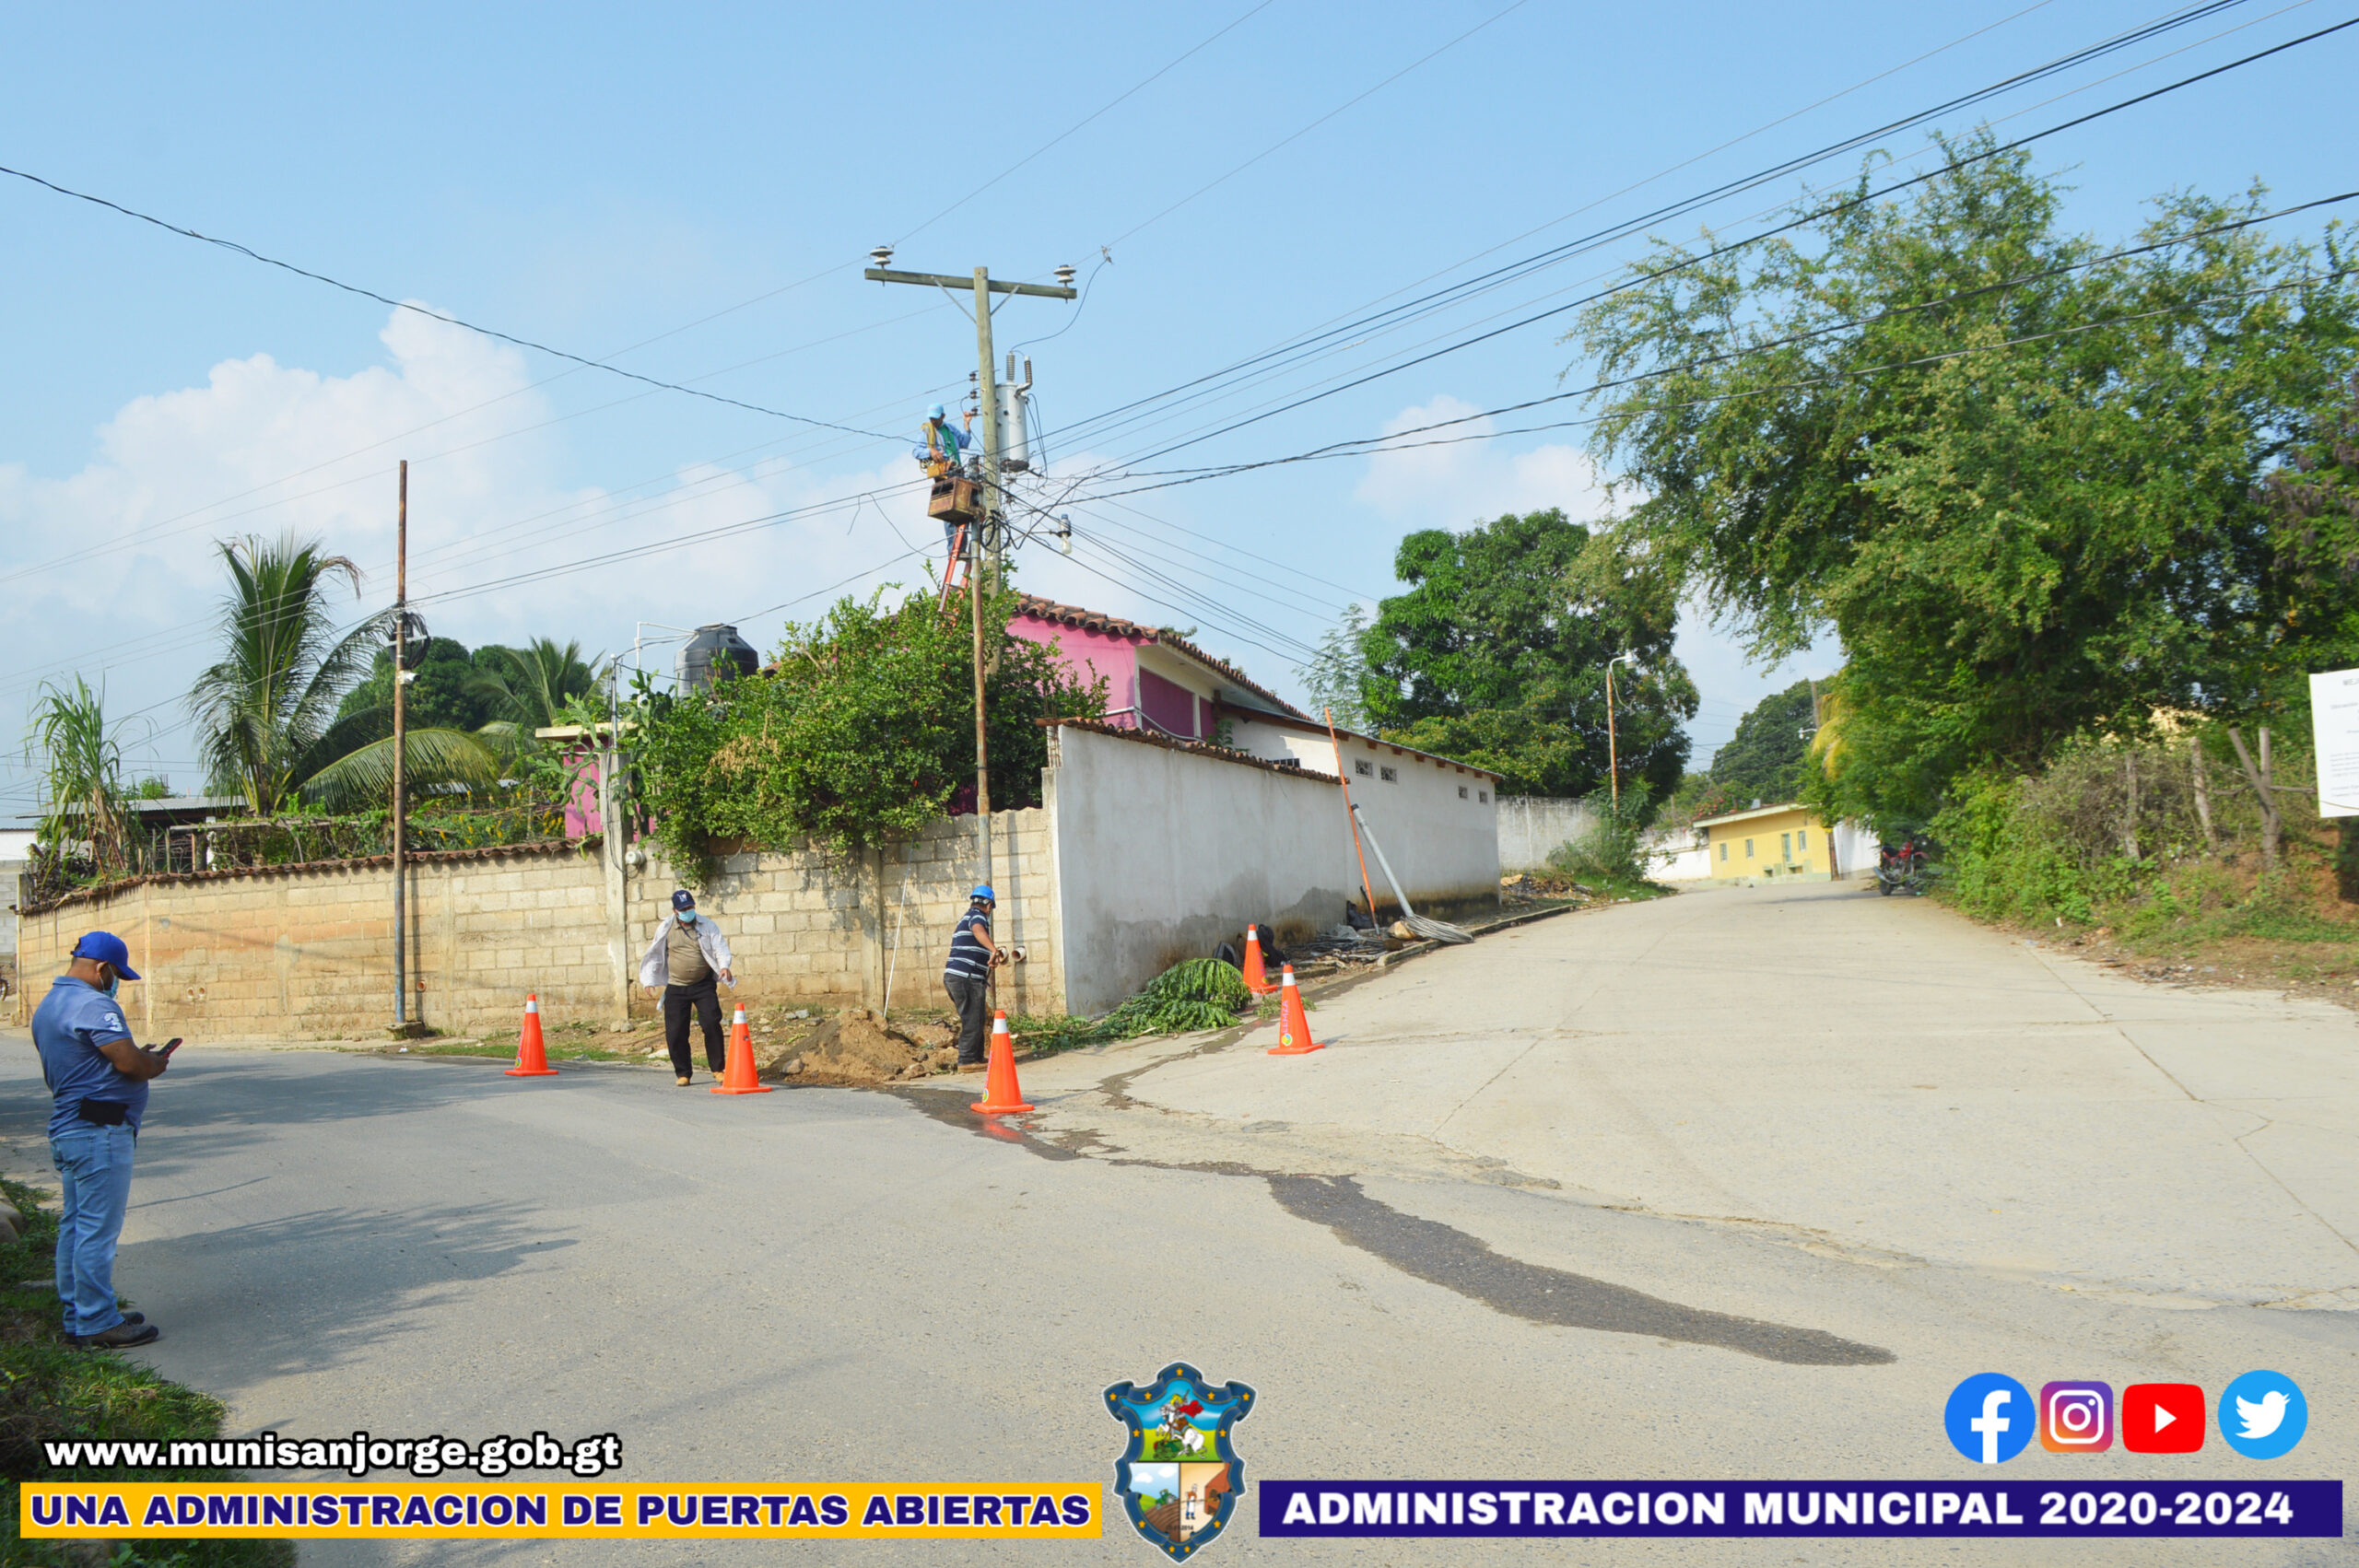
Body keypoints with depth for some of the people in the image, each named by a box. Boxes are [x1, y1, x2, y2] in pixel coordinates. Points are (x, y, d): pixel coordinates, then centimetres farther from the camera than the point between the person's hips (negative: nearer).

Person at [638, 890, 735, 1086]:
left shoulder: (707, 926, 0)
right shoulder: (666, 929, 4)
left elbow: (720, 948, -2)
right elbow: (655, 955, 14)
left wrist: (724, 966, -21)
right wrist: (649, 980, 10)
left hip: (704, 986, -1)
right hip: (676, 988, 1)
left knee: (712, 1024, -11)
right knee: (675, 1032, -1)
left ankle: (718, 1069, 1)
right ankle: (683, 1073, 14)